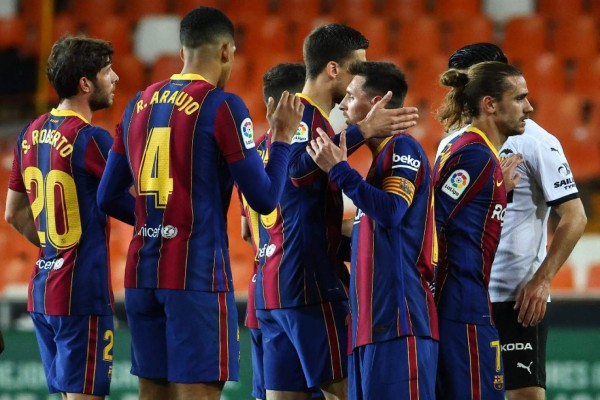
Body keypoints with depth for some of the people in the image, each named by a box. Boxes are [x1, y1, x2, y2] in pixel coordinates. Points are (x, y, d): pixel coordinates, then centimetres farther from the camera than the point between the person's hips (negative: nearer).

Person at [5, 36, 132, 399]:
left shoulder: (31, 134, 10)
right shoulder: (90, 139, -15)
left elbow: (14, 213, 19)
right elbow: (136, 210, -11)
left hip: (42, 290, 8)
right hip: (82, 294, -8)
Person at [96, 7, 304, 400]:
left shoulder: (139, 104, 12)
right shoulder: (221, 106, -8)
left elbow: (106, 197, 18)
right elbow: (264, 199, -7)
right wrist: (283, 137, 6)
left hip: (142, 272, 6)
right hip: (198, 274, -6)